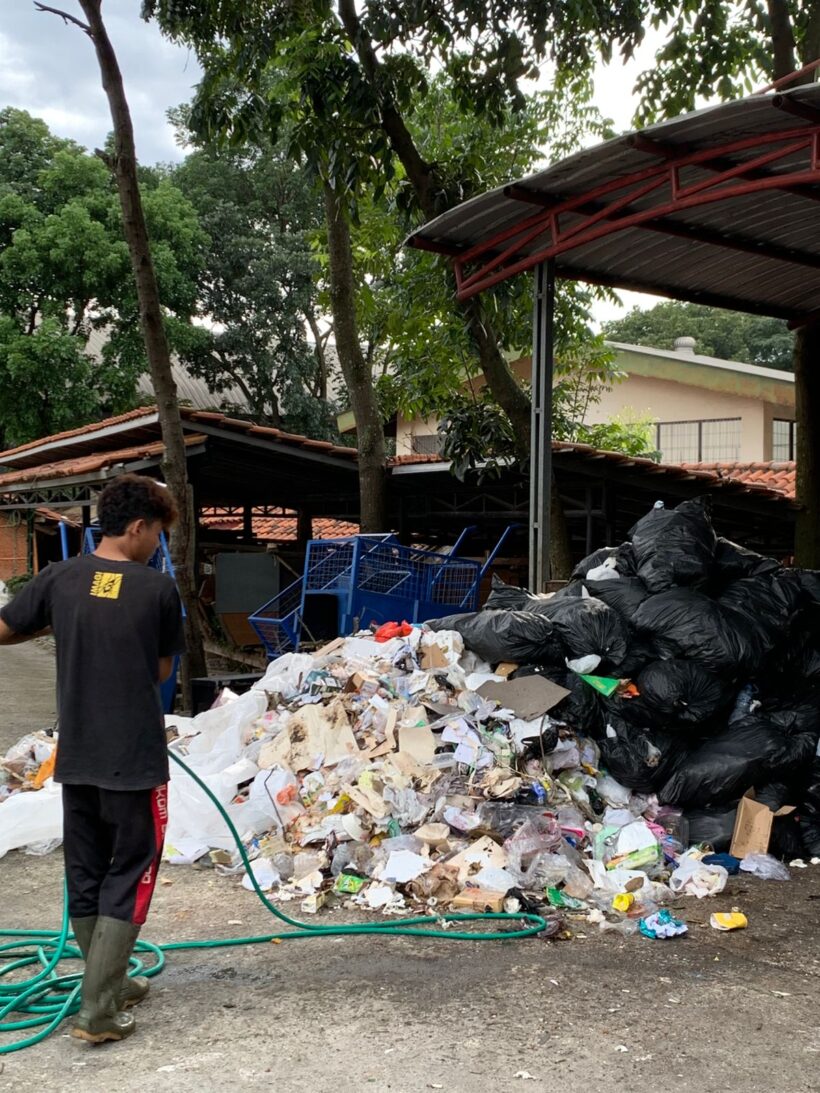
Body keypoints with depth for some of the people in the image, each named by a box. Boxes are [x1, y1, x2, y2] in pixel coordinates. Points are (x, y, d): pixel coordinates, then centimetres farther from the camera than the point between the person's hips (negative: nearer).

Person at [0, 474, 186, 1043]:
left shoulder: (59, 579, -2)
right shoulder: (159, 588, -10)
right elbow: (163, 671, 1)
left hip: (76, 756, 4)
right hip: (136, 758, -4)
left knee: (85, 874, 16)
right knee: (128, 875, 6)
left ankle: (111, 982, 30)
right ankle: (98, 1010, 4)